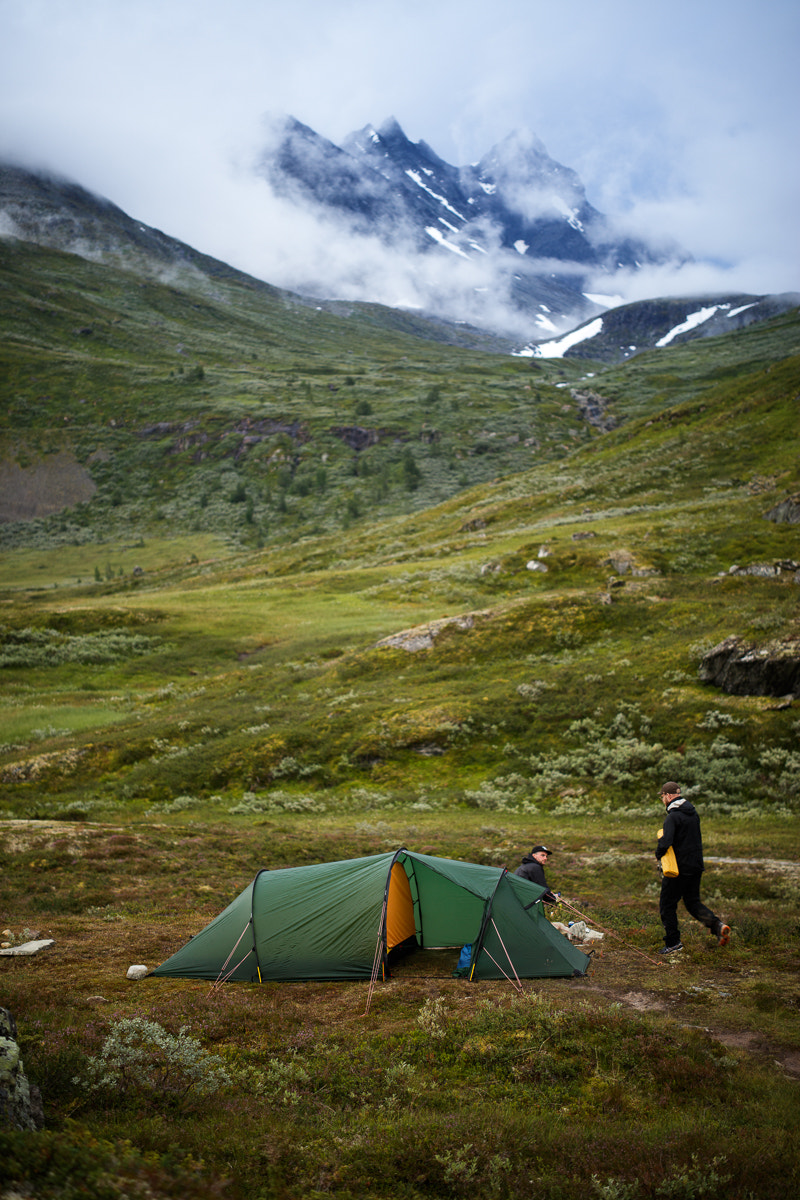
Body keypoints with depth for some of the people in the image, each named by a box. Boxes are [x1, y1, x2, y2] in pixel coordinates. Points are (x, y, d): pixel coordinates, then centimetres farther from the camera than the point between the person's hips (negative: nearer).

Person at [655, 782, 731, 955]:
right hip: (696, 865, 8)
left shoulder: (673, 816, -18)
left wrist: (659, 855, -9)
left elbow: (665, 842, -30)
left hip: (679, 868, -8)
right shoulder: (692, 812, 9)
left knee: (667, 905, 6)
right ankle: (717, 925, -2)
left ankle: (673, 942, 10)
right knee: (693, 902, 18)